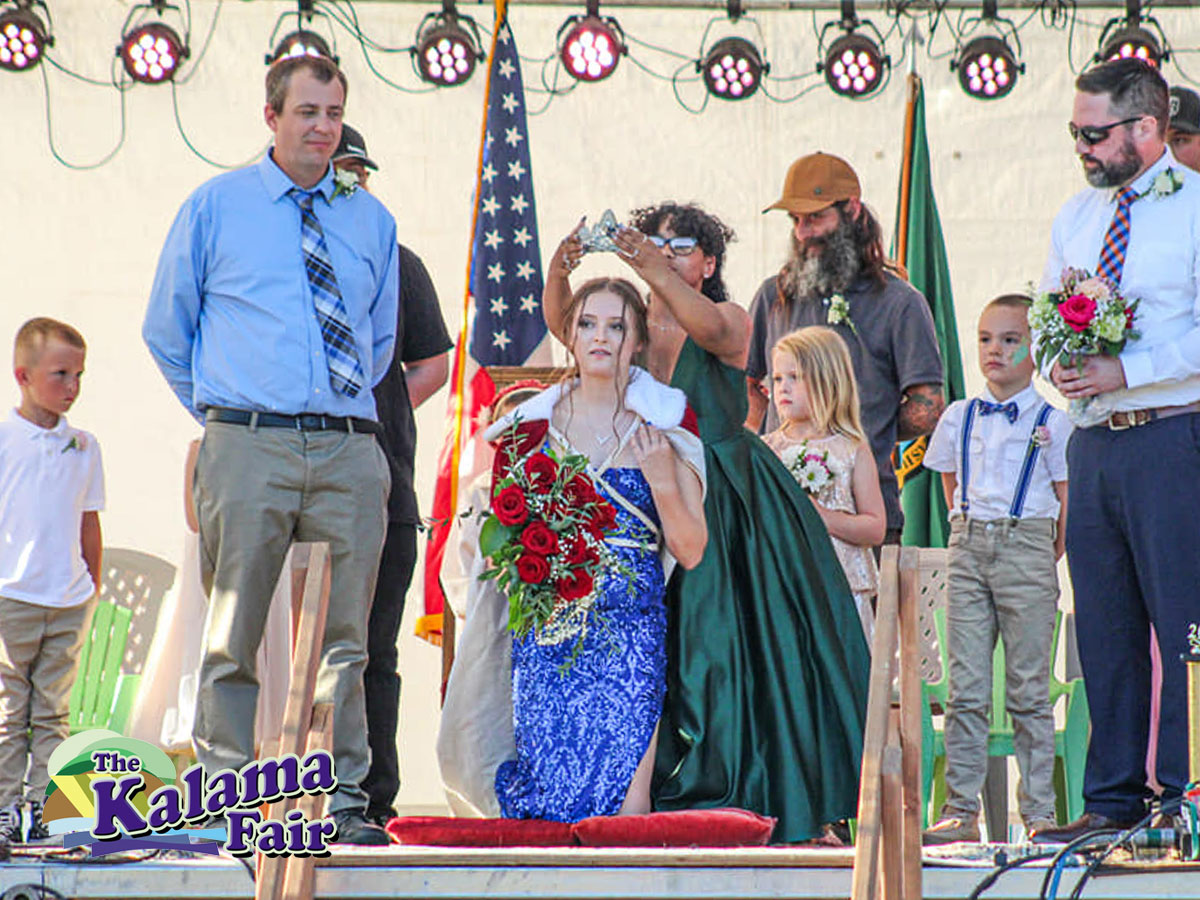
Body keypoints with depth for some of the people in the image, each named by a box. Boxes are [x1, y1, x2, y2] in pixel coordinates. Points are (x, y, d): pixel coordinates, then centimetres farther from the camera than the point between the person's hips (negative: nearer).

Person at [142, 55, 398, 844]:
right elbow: (166, 328, 14)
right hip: (249, 448, -2)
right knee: (234, 637, -2)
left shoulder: (371, 221, 15)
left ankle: (342, 800, 6)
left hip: (350, 450, 2)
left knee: (343, 637, 2)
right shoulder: (215, 207, 7)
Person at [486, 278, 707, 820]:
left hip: (630, 635, -1)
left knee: (625, 809, -12)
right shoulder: (534, 423, 8)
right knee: (549, 799, -8)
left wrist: (662, 480, -11)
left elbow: (690, 551, 2)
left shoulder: (663, 429, 4)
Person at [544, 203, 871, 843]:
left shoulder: (730, 321, -1)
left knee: (725, 640, -7)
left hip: (725, 507, -3)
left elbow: (711, 327, -26)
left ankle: (741, 797, -1)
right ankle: (659, 798, 0)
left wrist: (654, 270, -41)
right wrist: (560, 273, -32)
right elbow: (561, 324, -11)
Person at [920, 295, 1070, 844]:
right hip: (968, 551, 3)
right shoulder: (958, 419, 10)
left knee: (1028, 689, 0)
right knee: (966, 689, 1)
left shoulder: (1052, 423, -1)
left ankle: (1039, 810, 5)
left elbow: (1067, 504, 2)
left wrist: (1046, 563, 0)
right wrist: (972, 538, 12)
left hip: (1028, 547, -3)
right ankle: (960, 809, 4)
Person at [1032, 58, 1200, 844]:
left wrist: (1125, 372, -18)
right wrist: (1058, 362, 0)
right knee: (1105, 624, 9)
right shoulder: (1077, 217, 17)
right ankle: (1113, 800, 14)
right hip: (1093, 439, 7)